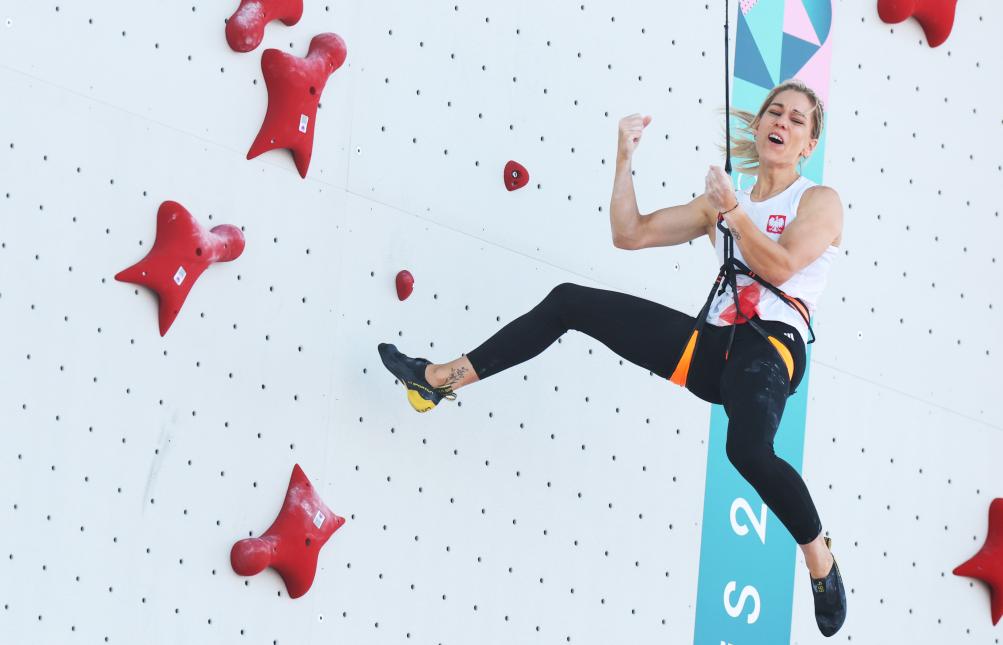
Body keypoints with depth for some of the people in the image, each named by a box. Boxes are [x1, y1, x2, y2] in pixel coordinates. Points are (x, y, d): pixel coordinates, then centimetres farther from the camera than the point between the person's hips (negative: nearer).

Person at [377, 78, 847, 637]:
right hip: (710, 344, 6)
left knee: (748, 450, -38)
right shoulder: (723, 200, 21)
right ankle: (438, 380, 7)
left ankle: (823, 565, -14)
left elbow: (779, 266, -13)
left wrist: (733, 210, -13)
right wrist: (625, 159, 11)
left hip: (769, 345, -6)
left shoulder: (819, 200, 7)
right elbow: (630, 234, 17)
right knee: (570, 301, 1)